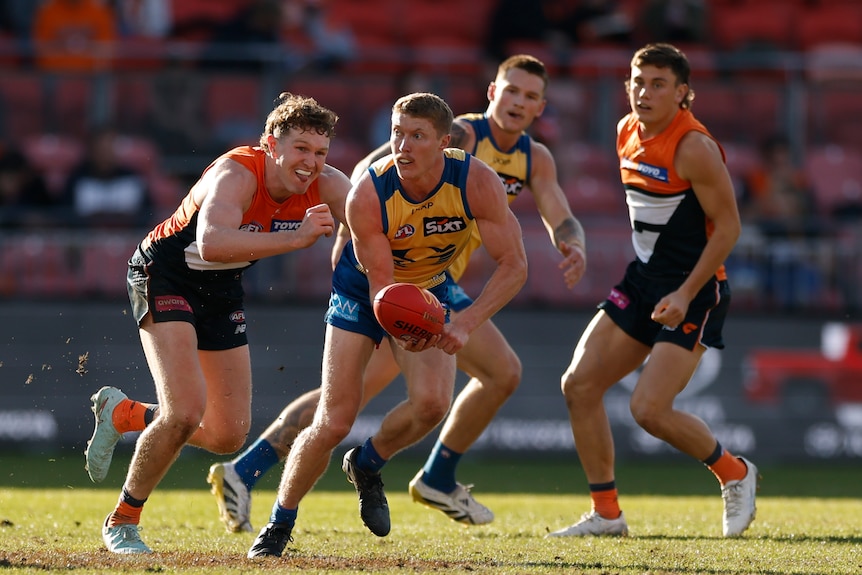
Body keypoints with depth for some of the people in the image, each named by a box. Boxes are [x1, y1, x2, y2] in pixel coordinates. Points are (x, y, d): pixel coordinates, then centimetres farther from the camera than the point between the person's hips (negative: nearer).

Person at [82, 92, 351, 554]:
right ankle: (122, 522, 0)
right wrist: (296, 238, -57)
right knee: (187, 410, -22)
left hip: (223, 290, 7)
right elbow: (211, 242, -52)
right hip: (164, 275, -7)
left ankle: (121, 413, 32)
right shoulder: (236, 175, -34)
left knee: (228, 436, 6)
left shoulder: (325, 186, -15)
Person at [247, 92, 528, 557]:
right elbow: (382, 281, -26)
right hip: (363, 290, -2)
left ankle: (367, 465, 10)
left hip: (429, 289, 2)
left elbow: (513, 266, -23)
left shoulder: (477, 183, -28)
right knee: (333, 423, -10)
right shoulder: (367, 195, -31)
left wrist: (464, 324, -34)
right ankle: (279, 526, 12)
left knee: (432, 402, -23)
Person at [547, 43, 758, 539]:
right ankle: (607, 513, 8)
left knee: (650, 409, -15)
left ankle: (734, 473, 12)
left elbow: (728, 225, -17)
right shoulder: (627, 133, 6)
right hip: (642, 279, 8)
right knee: (580, 384, -1)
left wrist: (686, 294, -22)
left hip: (693, 290, -8)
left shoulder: (693, 147, -18)